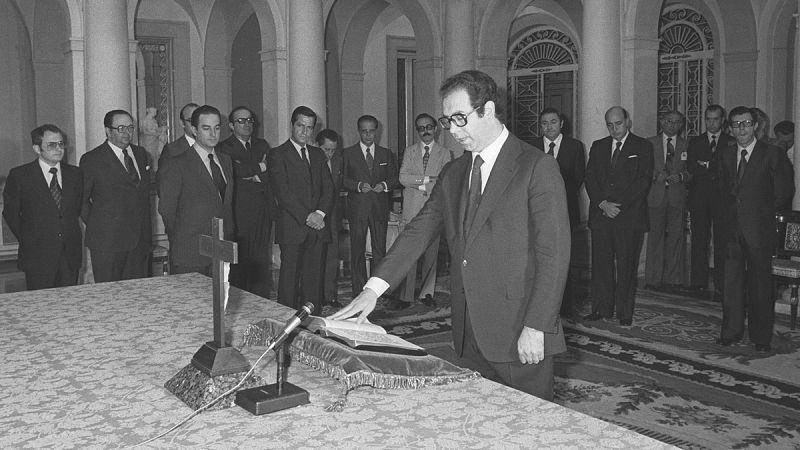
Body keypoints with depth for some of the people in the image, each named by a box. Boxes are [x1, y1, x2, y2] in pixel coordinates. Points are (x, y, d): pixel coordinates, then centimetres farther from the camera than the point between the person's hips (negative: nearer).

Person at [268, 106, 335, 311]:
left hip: (317, 226, 5)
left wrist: (320, 213, -7)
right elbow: (283, 192, -9)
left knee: (314, 278, 5)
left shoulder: (318, 154, 17)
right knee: (289, 278, -2)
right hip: (292, 228, -5)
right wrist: (307, 217, -14)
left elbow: (328, 188, 10)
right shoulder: (278, 154, -1)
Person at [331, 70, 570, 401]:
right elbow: (419, 231, 7)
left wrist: (536, 327, -16)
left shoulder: (537, 167, -7)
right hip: (469, 334, 6)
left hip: (519, 337, -5)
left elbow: (553, 253, -10)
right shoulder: (452, 174, 13)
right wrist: (374, 288, -6)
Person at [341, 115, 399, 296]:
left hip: (380, 208, 1)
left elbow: (396, 179, 11)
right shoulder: (348, 154, 8)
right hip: (357, 208, -1)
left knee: (380, 250, -1)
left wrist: (385, 185, -10)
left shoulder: (386, 154, 13)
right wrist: (359, 185, -15)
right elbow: (342, 180, 2)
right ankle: (359, 291, 8)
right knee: (357, 250, 1)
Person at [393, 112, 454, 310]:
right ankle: (406, 296, -3)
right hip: (412, 209, 0)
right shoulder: (409, 152, 14)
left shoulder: (445, 153, 9)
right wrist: (427, 179, -12)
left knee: (431, 253, 3)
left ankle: (426, 293, 15)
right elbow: (403, 178, 0)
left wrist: (417, 182, -7)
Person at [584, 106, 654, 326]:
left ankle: (625, 313, 9)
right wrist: (603, 204, -9)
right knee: (600, 264, 4)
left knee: (626, 266, 1)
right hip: (600, 214, 3)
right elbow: (590, 178, 7)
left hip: (629, 216, -3)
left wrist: (618, 206, -12)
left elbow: (643, 181, -5)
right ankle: (602, 309, 13)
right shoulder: (598, 146, 15)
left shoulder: (642, 147, 3)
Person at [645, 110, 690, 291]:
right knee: (655, 236, -2)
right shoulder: (650, 143, 10)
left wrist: (681, 176, -10)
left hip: (677, 197, 1)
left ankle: (673, 279, 6)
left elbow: (692, 171, 10)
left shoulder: (686, 145, 12)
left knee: (676, 237, 0)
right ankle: (653, 279, 3)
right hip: (655, 196, -1)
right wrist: (656, 176, -11)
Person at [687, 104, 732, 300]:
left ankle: (721, 287, -3)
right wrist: (714, 171, -7)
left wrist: (705, 166, -7)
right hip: (699, 198, 2)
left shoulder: (732, 143, 7)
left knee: (722, 244, -4)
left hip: (722, 198, -2)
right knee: (699, 241, 3)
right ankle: (698, 282, 9)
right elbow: (691, 167, 4)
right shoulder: (695, 142, 16)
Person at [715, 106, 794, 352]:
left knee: (760, 283, 3)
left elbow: (784, 193, -1)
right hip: (733, 228, 4)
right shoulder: (726, 154, 10)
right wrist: (731, 212, 9)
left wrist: (763, 213, 3)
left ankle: (761, 337, 13)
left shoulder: (772, 154, -5)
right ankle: (731, 331, 16)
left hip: (759, 229, -4)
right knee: (732, 281, 6)